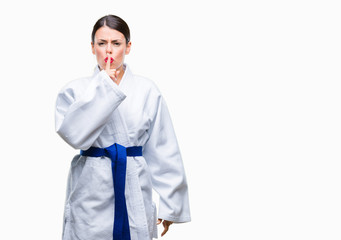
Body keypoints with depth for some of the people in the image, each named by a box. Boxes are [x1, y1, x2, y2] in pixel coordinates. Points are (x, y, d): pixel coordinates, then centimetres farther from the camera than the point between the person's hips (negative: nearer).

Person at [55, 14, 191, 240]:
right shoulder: (75, 90, 1)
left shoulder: (147, 90, 1)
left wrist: (170, 204, 0)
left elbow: (163, 151, 2)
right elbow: (73, 134, -18)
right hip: (90, 194, 0)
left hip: (134, 194, 1)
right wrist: (103, 86, -16)